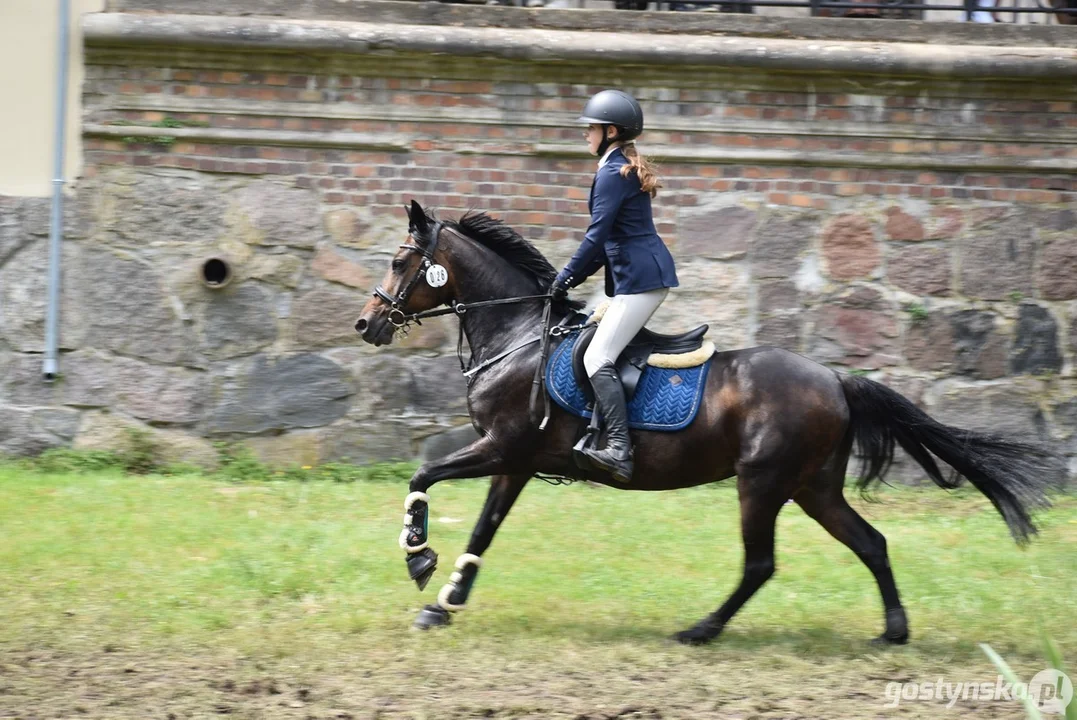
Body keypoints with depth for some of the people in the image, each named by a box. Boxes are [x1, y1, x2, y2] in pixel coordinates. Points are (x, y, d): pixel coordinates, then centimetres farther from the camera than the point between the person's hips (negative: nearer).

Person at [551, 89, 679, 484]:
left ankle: (619, 451, -27)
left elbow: (598, 234, -16)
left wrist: (567, 277, -7)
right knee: (594, 348, 17)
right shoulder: (626, 168, 20)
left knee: (598, 359, -17)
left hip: (640, 278, -11)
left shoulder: (613, 172, -12)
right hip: (643, 274, 11)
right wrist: (575, 276, 19)